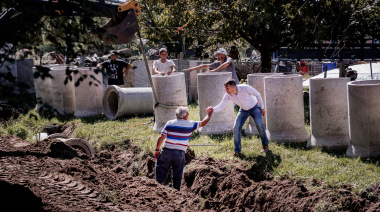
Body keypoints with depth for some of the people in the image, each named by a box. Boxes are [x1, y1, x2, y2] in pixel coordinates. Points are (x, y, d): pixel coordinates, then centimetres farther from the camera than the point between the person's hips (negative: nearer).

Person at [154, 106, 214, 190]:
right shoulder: (190, 124, 0)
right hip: (180, 154, 0)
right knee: (177, 177, 10)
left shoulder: (169, 123, 2)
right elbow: (203, 123, 14)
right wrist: (209, 113, 30)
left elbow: (161, 137, -1)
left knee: (160, 174, 6)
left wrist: (157, 149, 7)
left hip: (167, 152, 1)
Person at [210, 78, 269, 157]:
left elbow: (257, 95, -18)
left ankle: (265, 145, 2)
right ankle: (237, 150, 2)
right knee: (236, 128, -12)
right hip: (243, 110, 3)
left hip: (254, 107, -3)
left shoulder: (245, 88, -33)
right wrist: (212, 109, -42)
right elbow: (220, 106, -21)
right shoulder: (228, 95, -22)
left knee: (259, 124, -22)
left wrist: (262, 107, -12)